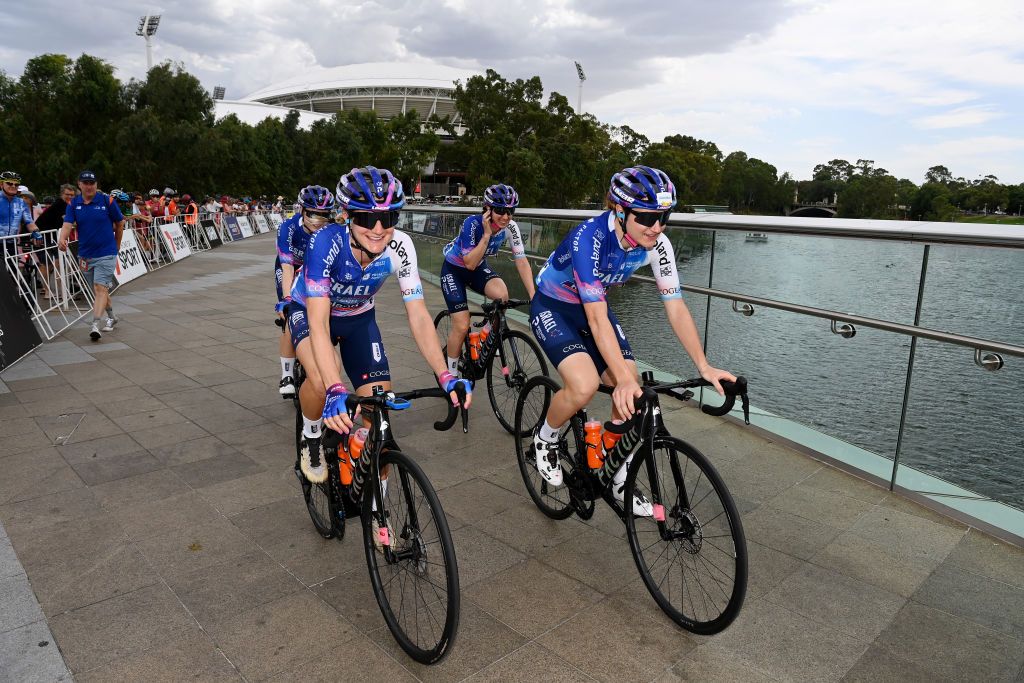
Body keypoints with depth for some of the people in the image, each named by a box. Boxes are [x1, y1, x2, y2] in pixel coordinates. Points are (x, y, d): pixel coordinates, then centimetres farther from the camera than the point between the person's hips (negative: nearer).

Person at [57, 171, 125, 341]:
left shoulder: (107, 201, -5)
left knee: (100, 288, -14)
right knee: (98, 289, 16)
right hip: (85, 255, 5)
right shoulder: (73, 204, 3)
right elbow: (67, 224, -8)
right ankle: (111, 317, 35)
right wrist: (62, 239, -29)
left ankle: (95, 325, -20)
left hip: (106, 253, -5)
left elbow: (120, 223, 5)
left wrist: (116, 246, 12)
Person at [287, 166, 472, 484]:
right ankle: (310, 437, -1)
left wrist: (444, 375, -38)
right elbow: (319, 321, -42)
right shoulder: (326, 242, -36)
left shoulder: (400, 246, -28)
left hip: (358, 317, 3)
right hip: (310, 311, -2)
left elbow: (418, 316, -26)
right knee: (322, 377, -36)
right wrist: (335, 391, -55)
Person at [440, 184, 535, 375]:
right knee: (462, 326, -12)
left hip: (478, 268, 4)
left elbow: (521, 261, -22)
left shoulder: (510, 227, -20)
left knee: (502, 294, -29)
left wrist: (533, 295, -31)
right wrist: (486, 235, -39)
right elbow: (470, 263, -34)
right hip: (454, 269, -3)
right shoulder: (473, 223, -32)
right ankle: (451, 374, 10)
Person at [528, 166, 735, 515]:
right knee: (585, 385, -29)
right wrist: (624, 378, -44)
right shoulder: (589, 238, -35)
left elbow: (676, 307, -13)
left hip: (592, 306, 6)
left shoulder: (657, 244, -18)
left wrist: (703, 365, -21)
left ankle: (620, 482, 14)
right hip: (552, 306, -5)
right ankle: (545, 438, 4)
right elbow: (597, 319, -38)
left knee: (631, 394, -7)